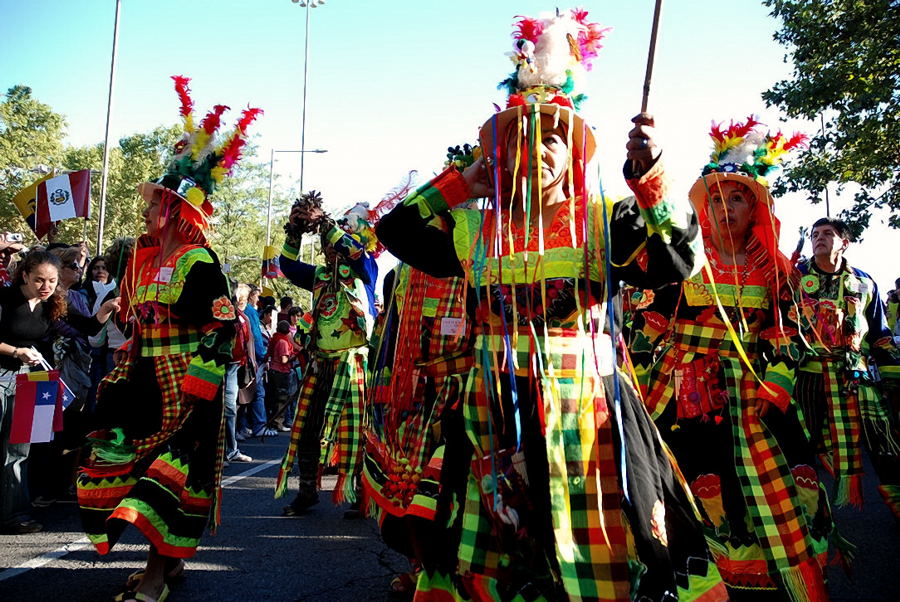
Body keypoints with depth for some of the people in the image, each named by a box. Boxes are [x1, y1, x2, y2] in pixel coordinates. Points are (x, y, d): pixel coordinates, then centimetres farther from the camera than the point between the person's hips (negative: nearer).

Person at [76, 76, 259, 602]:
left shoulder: (199, 263, -14)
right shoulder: (145, 257, 12)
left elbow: (223, 329, -18)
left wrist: (197, 388, -21)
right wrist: (118, 382, 18)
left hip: (185, 385, -9)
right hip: (145, 380, 9)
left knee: (169, 469, -5)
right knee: (131, 460, 12)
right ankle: (169, 560, 26)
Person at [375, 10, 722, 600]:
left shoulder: (605, 220, 0)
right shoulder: (476, 228, 6)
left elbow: (680, 258, -11)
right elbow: (394, 229, 15)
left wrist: (650, 175, -22)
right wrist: (467, 180, 12)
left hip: (589, 413, -2)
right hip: (497, 418, 3)